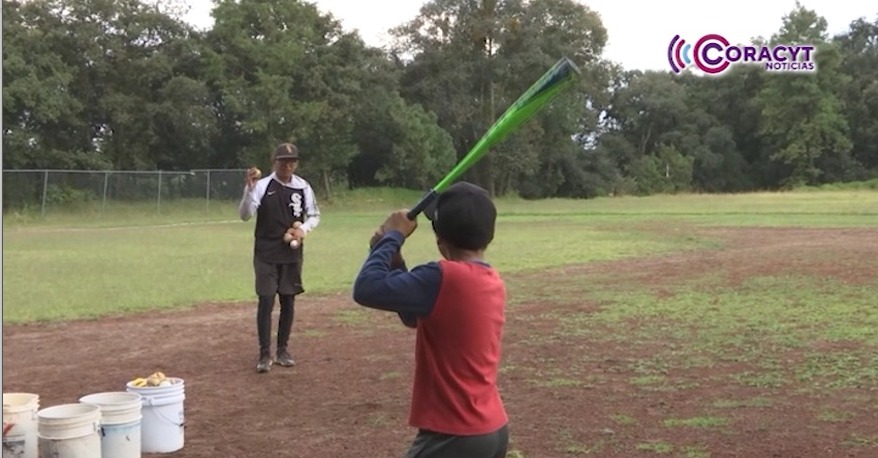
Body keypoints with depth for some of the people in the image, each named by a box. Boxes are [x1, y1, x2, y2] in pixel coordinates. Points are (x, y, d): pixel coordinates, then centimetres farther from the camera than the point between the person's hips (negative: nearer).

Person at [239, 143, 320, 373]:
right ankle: (265, 354, 1)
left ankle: (282, 350, 22)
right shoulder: (262, 186, -9)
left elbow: (314, 215, 9)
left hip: (292, 254, 3)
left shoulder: (303, 187, 0)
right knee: (266, 301, -7)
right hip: (266, 254, -3)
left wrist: (304, 228, -11)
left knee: (288, 301, 9)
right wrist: (249, 188, -31)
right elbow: (245, 215, -17)